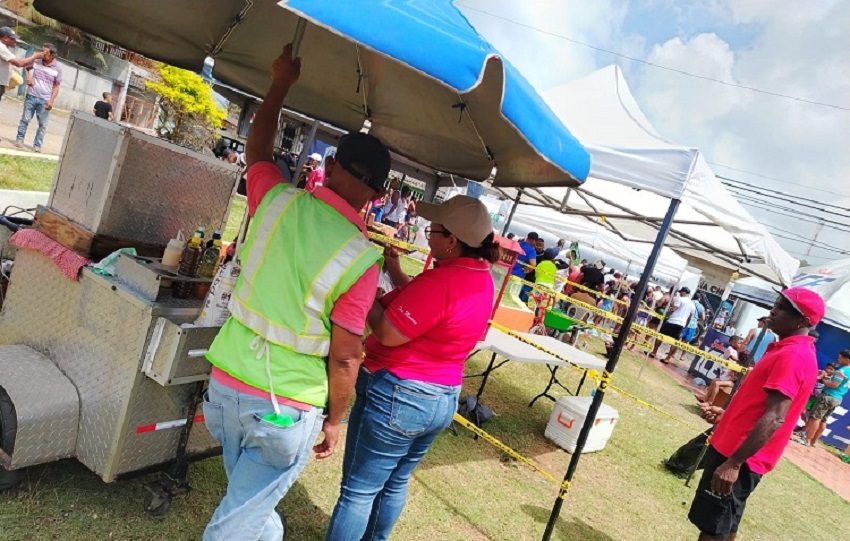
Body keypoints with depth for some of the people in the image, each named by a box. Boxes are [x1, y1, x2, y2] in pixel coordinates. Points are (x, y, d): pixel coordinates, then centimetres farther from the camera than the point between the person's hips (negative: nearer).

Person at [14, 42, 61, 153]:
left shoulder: (57, 69, -4)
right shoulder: (35, 61, -1)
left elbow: (56, 87, 1)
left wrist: (51, 100, -7)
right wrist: (28, 77, 1)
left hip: (45, 100, -1)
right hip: (31, 96, 1)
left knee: (43, 124, 2)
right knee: (25, 119, 6)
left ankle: (37, 145, 11)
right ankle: (19, 139, 19)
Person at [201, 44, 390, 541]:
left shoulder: (278, 200, -7)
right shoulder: (362, 258, -19)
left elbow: (258, 149, 15)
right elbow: (345, 356, -15)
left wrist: (280, 84, 26)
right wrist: (335, 420, 1)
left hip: (226, 383, 5)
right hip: (286, 408, -5)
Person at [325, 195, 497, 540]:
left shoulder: (441, 280, -27)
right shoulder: (482, 279, 3)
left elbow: (388, 333, -23)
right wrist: (394, 268, 5)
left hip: (397, 395, -9)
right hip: (442, 399, 10)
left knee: (359, 490, 6)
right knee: (394, 484, 24)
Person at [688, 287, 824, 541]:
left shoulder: (792, 357, -21)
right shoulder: (793, 350, 12)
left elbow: (774, 418, -27)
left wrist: (733, 463, -27)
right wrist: (727, 416, 28)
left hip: (738, 455, -10)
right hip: (735, 447, 10)